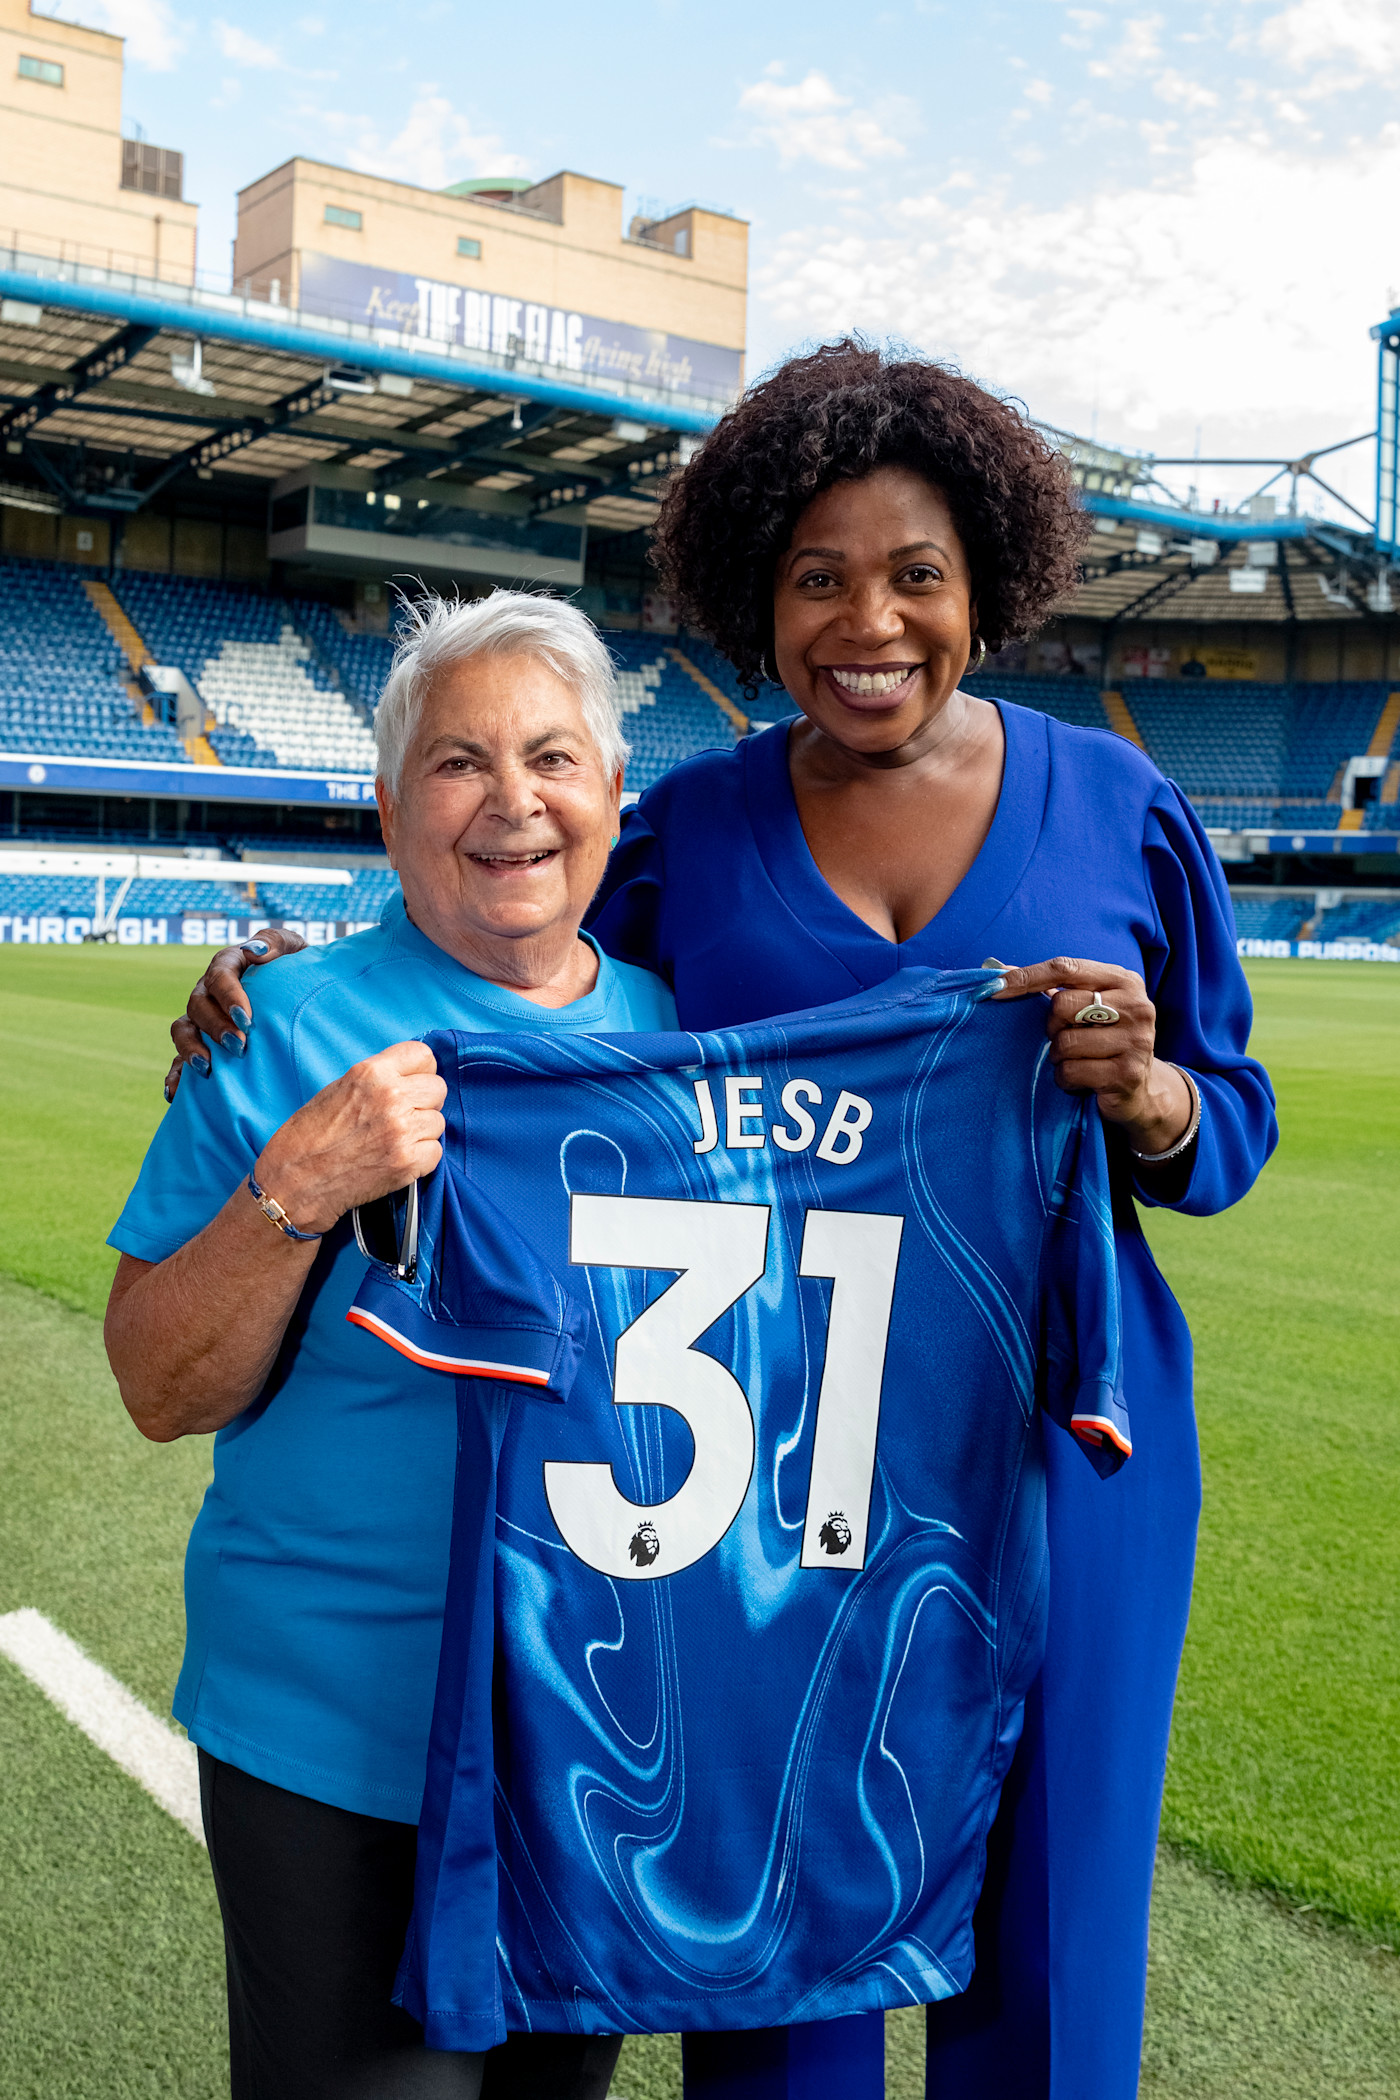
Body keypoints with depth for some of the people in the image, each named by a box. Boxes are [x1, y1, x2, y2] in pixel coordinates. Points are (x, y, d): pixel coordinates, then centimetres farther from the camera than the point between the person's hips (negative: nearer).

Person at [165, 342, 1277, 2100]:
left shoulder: (1117, 807, 1)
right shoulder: (691, 824, 3)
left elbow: (1233, 1127, 4)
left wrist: (1142, 1092, -17)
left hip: (1054, 1454, 0)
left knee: (1041, 1930, 13)